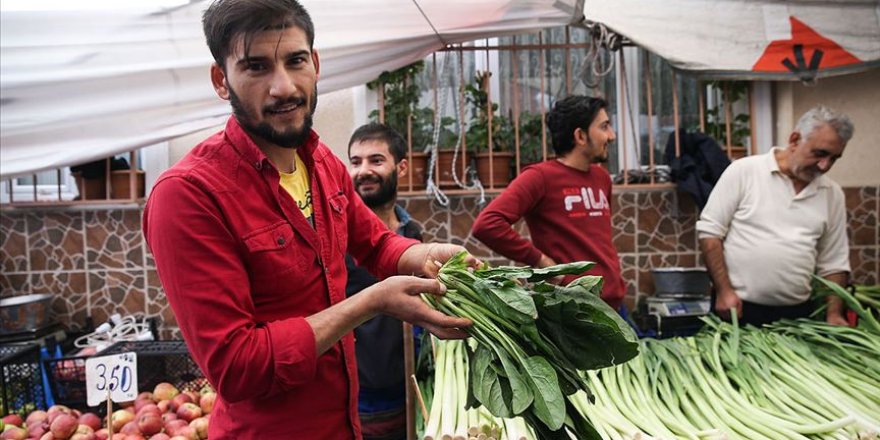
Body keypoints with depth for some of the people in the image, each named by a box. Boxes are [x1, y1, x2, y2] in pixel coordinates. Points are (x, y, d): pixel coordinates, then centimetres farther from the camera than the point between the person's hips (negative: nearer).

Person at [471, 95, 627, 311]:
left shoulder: (602, 177, 11)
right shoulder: (540, 176, -12)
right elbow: (486, 224, -24)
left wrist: (613, 273, 12)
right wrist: (540, 260, -18)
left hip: (614, 303, 7)